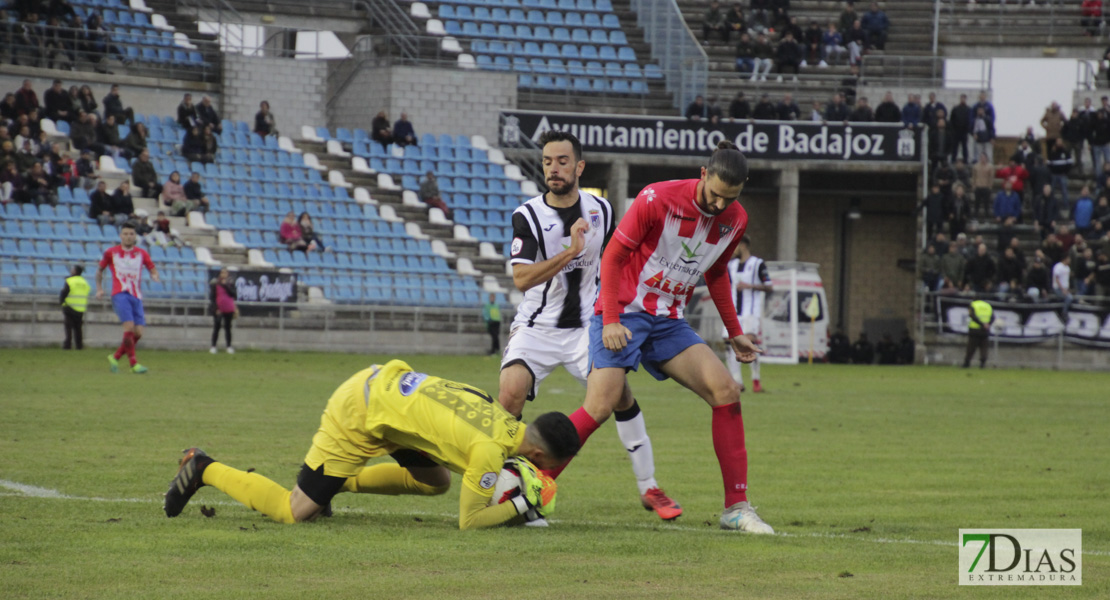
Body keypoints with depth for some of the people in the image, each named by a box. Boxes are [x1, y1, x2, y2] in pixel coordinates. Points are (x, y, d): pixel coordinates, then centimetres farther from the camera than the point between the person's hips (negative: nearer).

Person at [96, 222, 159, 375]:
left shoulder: (141, 254, 11)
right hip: (120, 294, -4)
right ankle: (133, 363, -16)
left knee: (138, 333, -3)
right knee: (129, 326, -21)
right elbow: (100, 270, 20)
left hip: (136, 296, 4)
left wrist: (155, 276, -7)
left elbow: (152, 269, 16)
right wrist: (99, 288, 12)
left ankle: (115, 357, 17)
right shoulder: (111, 252, 7)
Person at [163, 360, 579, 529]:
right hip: (358, 414, -9)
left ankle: (342, 481, 23)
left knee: (436, 481, 18)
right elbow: (468, 521, -19)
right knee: (296, 513, -3)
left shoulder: (504, 420, 2)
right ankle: (203, 470, 8)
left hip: (382, 383, 9)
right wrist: (521, 508, -9)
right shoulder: (490, 449, -24)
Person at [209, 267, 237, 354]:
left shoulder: (230, 284, 7)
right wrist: (216, 308, -11)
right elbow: (212, 297, -4)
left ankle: (229, 347, 10)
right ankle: (213, 347, 1)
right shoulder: (214, 284, -2)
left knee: (228, 328, 7)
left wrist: (225, 285, -13)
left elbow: (233, 294, -7)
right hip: (218, 309, -3)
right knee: (216, 328, -2)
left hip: (229, 309, 3)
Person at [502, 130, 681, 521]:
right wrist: (570, 252, -29)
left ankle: (649, 488, -1)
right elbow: (521, 279, -21)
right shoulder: (527, 216, -11)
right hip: (536, 327, -2)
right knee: (511, 393, -23)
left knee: (619, 392, -14)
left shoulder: (601, 210, 1)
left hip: (585, 325, 2)